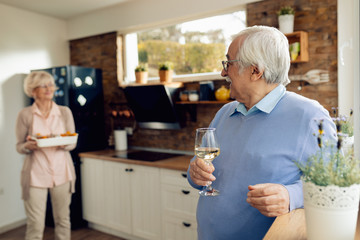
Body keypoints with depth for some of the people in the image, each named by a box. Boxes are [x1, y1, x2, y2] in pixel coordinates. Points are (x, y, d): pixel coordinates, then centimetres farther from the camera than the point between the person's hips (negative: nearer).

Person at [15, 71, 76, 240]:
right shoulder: (25, 115, -2)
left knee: (63, 220, 11)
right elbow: (19, 146, 2)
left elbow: (73, 142, 5)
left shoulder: (65, 112, 3)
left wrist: (65, 144, -17)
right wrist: (29, 146, -19)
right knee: (35, 225, 3)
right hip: (36, 174, -1)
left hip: (62, 172, 2)